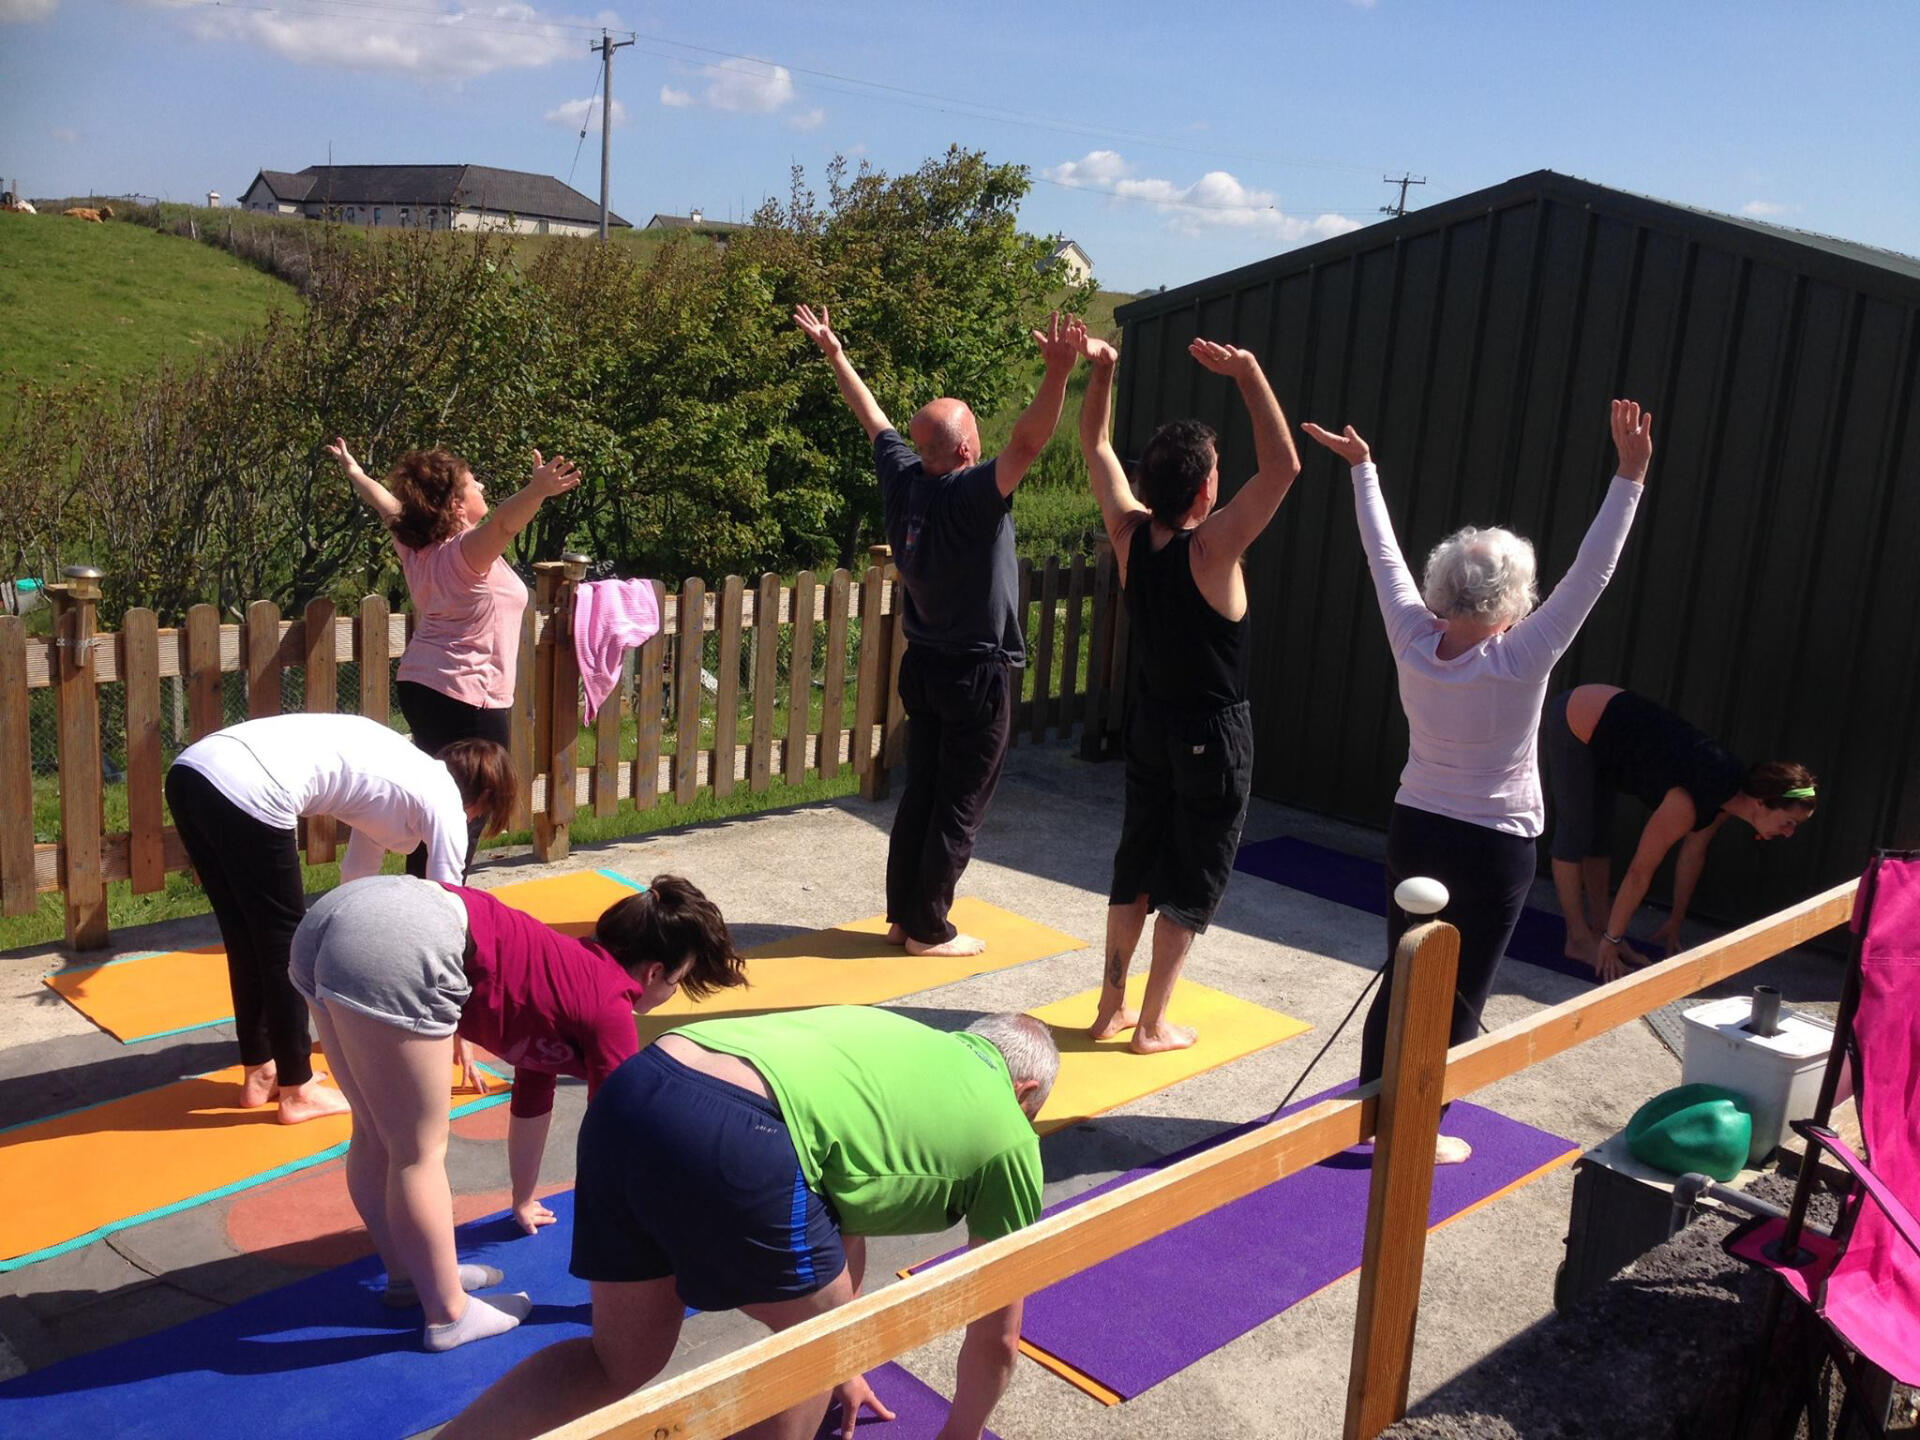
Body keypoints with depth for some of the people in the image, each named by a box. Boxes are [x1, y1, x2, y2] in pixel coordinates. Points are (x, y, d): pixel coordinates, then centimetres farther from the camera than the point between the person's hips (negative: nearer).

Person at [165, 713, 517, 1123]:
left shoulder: (405, 771, 29)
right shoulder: (444, 800, 8)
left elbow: (357, 874, 38)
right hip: (248, 791, -9)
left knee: (249, 940, 22)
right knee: (284, 943, 9)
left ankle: (260, 1074, 36)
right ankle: (297, 1092, 23)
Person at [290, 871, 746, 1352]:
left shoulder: (566, 976, 29)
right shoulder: (609, 1006, 6)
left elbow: (532, 1103, 43)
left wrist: (524, 1203, 56)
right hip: (399, 944, -9)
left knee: (378, 1136, 22)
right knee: (420, 1149, 4)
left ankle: (410, 1273, 37)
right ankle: (449, 1315, 16)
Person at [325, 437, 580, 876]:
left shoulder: (414, 545, 5)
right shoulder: (467, 551, -19)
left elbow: (387, 504, 24)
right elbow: (503, 521, -41)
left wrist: (353, 471, 42)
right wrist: (536, 492, -58)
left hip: (418, 687, 9)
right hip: (469, 698, -9)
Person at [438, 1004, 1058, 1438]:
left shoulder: (900, 1039, 36)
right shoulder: (1009, 1137, 19)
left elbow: (843, 1226, 47)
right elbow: (997, 1337, 29)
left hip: (628, 1090, 7)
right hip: (731, 1141, -7)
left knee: (622, 1360, 26)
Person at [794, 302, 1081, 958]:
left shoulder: (903, 479, -3)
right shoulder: (972, 495, -22)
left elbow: (874, 418, 10)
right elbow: (1026, 443, -37)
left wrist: (835, 355, 22)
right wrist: (1058, 374, -48)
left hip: (924, 665, 7)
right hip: (978, 675, -7)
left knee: (919, 793, 15)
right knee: (959, 807, 3)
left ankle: (903, 914, 22)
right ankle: (928, 930, 11)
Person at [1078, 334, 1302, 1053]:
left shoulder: (1129, 533, -8)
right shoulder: (1213, 547, -24)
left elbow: (1096, 446, 5)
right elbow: (1283, 467, -29)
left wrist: (1100, 371, -1)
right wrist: (1248, 373, -28)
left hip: (1150, 720, 6)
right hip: (1214, 731, -6)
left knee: (1136, 862, 17)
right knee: (1193, 879, 6)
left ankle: (1111, 1007, 25)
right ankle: (1152, 1024, 13)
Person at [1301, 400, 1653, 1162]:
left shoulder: (1412, 642, -11)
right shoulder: (1522, 659, -21)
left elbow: (1384, 556, 0)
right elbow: (1592, 572, -23)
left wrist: (1362, 467, 12)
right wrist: (1630, 475, -23)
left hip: (1414, 831, 5)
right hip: (1494, 848, -5)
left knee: (1400, 979, 16)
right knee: (1459, 999, 8)